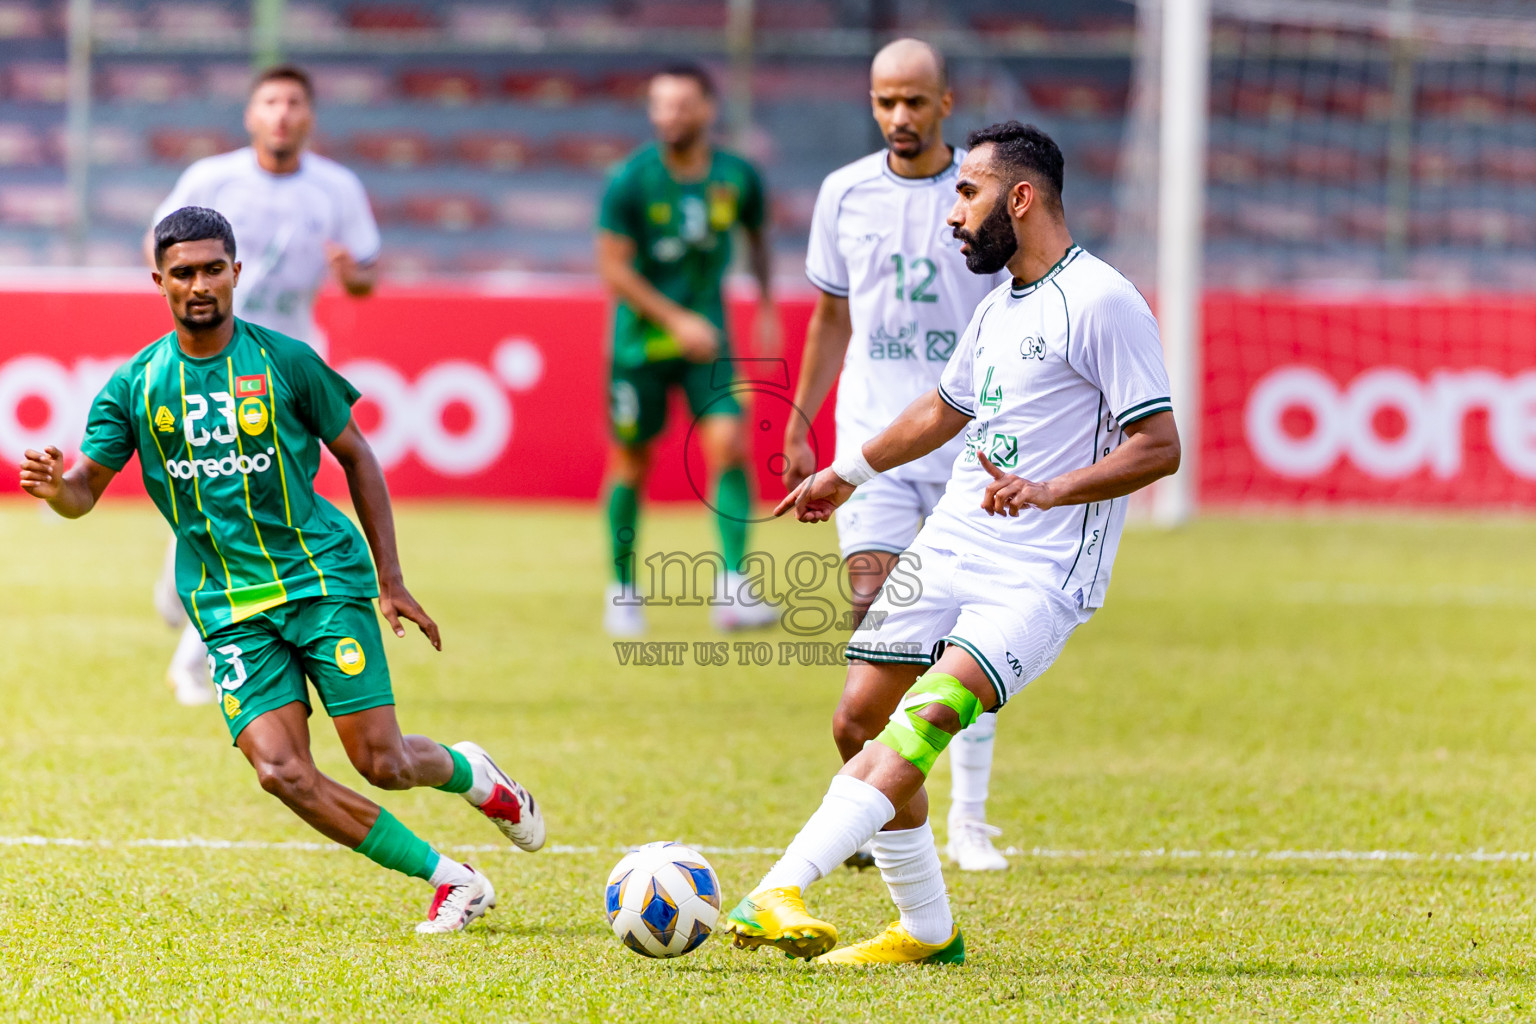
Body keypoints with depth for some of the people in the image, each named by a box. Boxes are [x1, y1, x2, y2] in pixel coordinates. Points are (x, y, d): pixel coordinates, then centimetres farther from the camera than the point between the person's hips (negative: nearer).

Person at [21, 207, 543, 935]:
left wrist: (390, 580, 6)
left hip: (323, 579, -2)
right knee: (279, 769, -16)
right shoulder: (136, 384, 2)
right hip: (230, 605, 2)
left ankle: (469, 773, 29)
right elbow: (86, 489, 2)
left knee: (382, 764, -8)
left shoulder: (284, 362, -2)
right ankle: (449, 881, -3)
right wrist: (57, 486, -24)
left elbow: (355, 457, 7)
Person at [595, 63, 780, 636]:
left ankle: (733, 590, -13)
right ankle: (622, 590, 23)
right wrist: (676, 319, -19)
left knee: (728, 444, -15)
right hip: (641, 337, -2)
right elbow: (613, 267, -12)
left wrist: (766, 309, 15)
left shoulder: (737, 178, -4)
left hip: (706, 336, 2)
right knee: (631, 461, 5)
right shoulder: (632, 180, -13)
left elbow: (757, 237, 17)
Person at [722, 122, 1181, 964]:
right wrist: (848, 474, 43)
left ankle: (775, 895, -36)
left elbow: (1159, 446, -16)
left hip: (1038, 574, -9)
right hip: (947, 547, 9)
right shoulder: (1000, 307, 17)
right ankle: (927, 931, 16)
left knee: (927, 720, -24)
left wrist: (1050, 490, -28)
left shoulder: (1100, 303, -11)